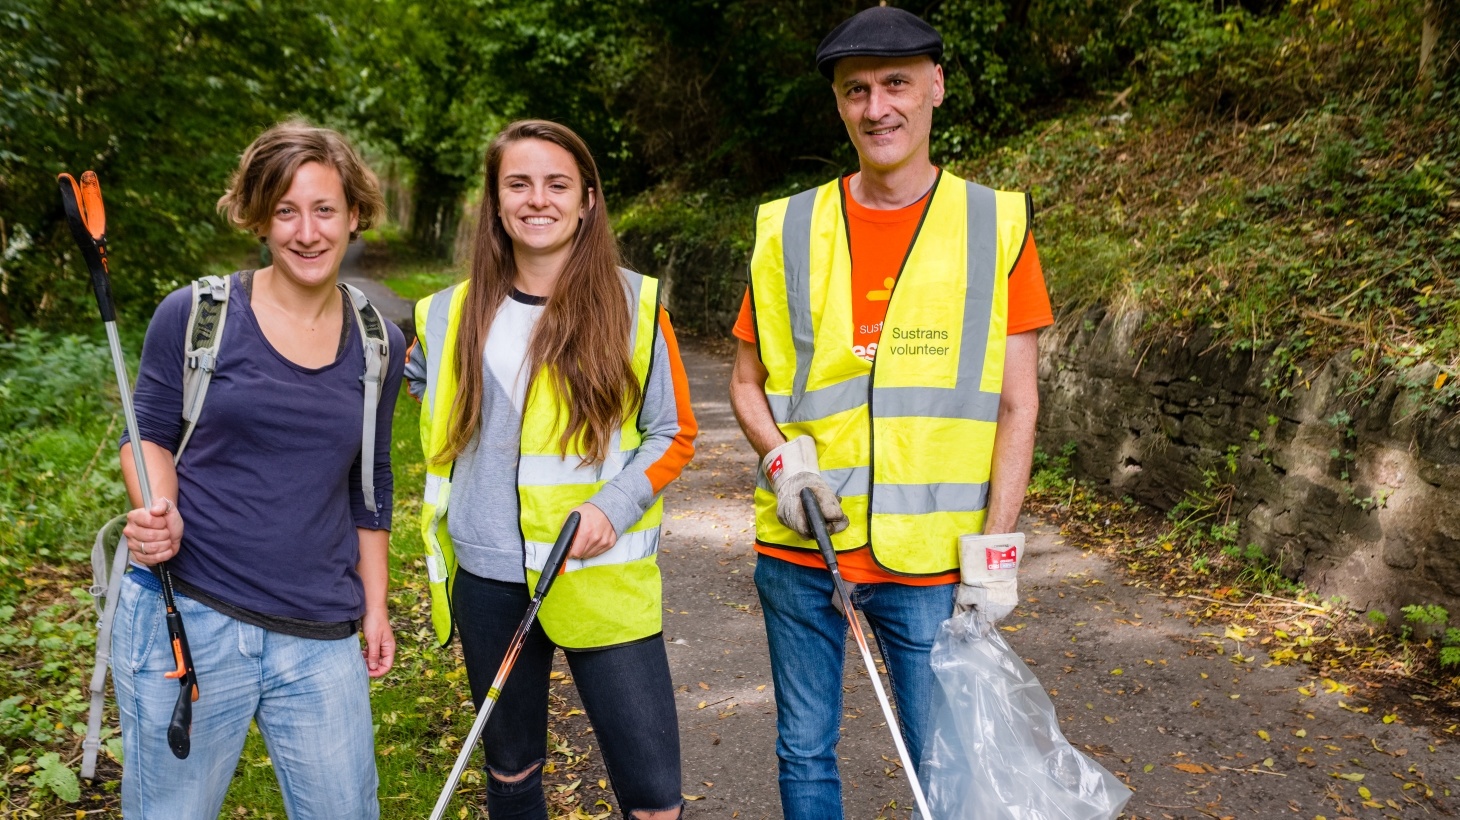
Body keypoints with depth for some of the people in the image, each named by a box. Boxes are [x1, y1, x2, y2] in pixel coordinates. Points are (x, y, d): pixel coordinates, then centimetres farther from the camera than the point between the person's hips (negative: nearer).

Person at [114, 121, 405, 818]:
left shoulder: (379, 345, 5)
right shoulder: (196, 315, -4)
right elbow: (150, 435, 4)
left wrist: (374, 607, 15)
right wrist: (159, 515, -16)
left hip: (321, 641, 3)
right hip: (186, 619, -2)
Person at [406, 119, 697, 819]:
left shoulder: (632, 304, -4)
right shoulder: (454, 314, 4)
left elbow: (675, 433, 0)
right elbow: (414, 376, 23)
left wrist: (614, 504, -14)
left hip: (602, 577, -3)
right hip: (489, 578, 3)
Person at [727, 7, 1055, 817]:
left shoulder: (996, 224, -1)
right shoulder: (789, 229, 3)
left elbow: (1016, 404, -1)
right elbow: (747, 382, 11)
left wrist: (995, 550, -6)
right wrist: (781, 459, -8)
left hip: (930, 557, -1)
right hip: (800, 546, 2)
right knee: (804, 752, 15)